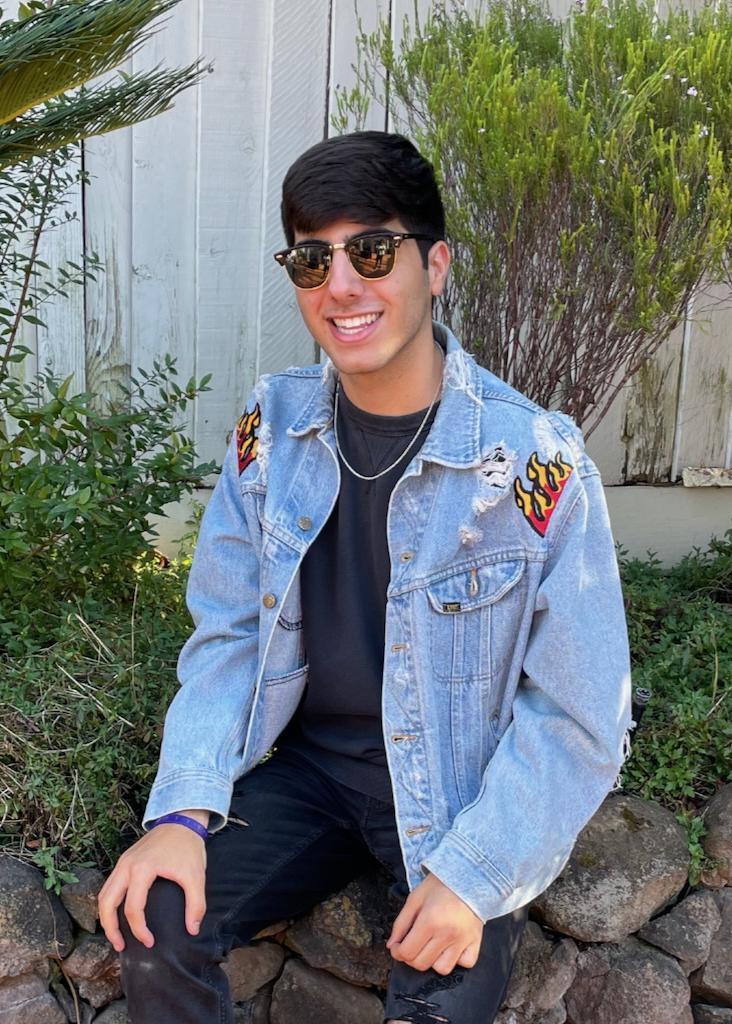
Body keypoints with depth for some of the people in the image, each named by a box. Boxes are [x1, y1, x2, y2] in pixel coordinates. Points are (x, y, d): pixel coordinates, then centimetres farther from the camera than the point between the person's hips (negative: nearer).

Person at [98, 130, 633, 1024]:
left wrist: (474, 874, -20)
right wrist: (184, 808, -13)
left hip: (463, 791, -2)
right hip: (311, 760, 3)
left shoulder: (537, 461, -18)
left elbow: (578, 715, -14)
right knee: (153, 922, -14)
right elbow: (229, 635, -1)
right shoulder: (272, 424, -5)